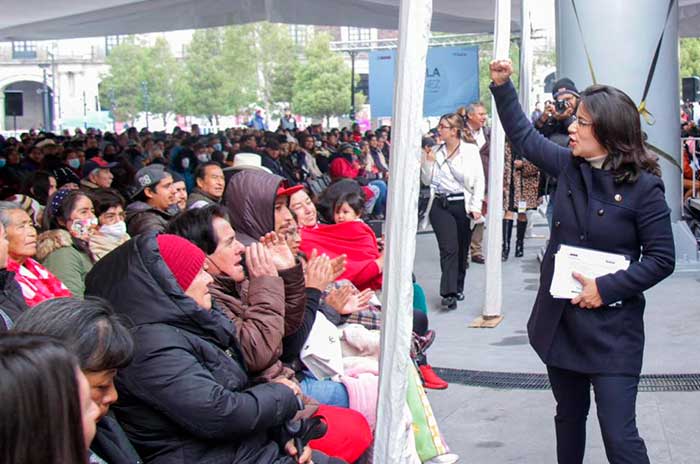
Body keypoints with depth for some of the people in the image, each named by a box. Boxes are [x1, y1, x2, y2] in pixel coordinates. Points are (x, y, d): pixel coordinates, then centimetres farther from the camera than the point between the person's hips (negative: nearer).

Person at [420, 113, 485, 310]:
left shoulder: (470, 150, -1)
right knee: (448, 248, -10)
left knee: (462, 249, 8)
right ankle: (449, 293, -14)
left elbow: (479, 180, -2)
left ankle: (458, 287, 26)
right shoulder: (436, 151, 10)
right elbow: (427, 180, 14)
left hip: (462, 204, -1)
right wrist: (427, 162, -3)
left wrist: (476, 207, -9)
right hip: (440, 205, 1)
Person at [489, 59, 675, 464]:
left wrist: (606, 288, -19)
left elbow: (661, 259, -12)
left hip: (612, 328, -6)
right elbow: (524, 137, 18)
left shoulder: (644, 187, -13)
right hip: (561, 320, 6)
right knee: (570, 417, 20)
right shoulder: (569, 166, 3)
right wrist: (503, 86, 11)